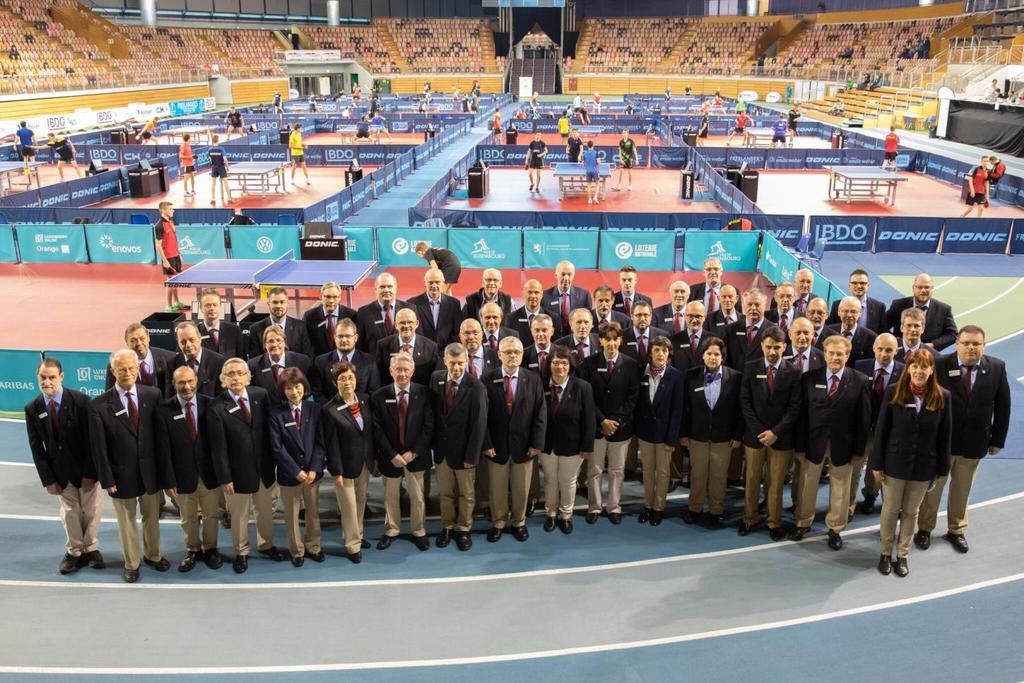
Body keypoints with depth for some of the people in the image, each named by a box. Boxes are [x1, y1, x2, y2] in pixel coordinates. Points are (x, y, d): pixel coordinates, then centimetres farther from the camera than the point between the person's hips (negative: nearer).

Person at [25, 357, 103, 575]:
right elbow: (36, 447, -3)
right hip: (60, 471, 2)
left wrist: (90, 473, -15)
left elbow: (91, 439, -14)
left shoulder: (80, 400, -17)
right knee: (69, 513, 13)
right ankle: (74, 552, 31)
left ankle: (90, 548, 31)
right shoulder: (32, 409, -7)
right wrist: (48, 479, -6)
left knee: (91, 511, 11)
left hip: (86, 468, -2)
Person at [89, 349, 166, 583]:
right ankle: (131, 563, 36)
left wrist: (164, 467, 0)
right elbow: (98, 447, -9)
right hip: (122, 475, -2)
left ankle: (153, 555, 42)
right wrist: (107, 479, -8)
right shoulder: (99, 405, -13)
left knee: (152, 518, 20)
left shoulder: (152, 395, -7)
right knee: (127, 522, 16)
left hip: (150, 471, 2)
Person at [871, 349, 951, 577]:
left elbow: (945, 435, -1)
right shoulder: (893, 391, -10)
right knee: (890, 510, 10)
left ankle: (902, 555, 28)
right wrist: (877, 463, -6)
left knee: (911, 512, 14)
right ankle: (886, 553, 26)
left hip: (924, 465, 1)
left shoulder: (943, 396, -7)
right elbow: (881, 429, -6)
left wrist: (943, 468, 1)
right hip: (895, 462, -1)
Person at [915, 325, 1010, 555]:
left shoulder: (997, 368, -7)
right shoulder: (939, 366, -16)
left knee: (962, 489, 19)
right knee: (932, 486, 13)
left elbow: (1002, 407, 0)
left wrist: (998, 439, 2)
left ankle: (956, 530, 38)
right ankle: (925, 529, 30)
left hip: (974, 441, 2)